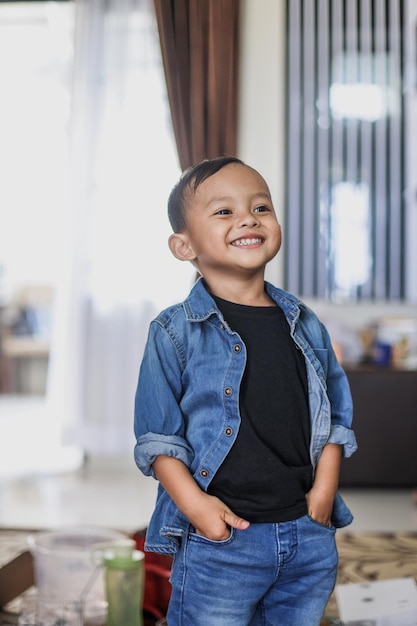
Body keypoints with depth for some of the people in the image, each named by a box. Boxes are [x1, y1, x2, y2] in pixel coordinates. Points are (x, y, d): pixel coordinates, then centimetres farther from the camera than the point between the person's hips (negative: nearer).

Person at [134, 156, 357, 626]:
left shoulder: (305, 326, 7)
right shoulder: (175, 332, -6)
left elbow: (335, 415, 11)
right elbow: (157, 435, -6)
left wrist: (324, 489, 0)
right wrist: (195, 505, -16)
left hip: (309, 534, 4)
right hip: (220, 539, -4)